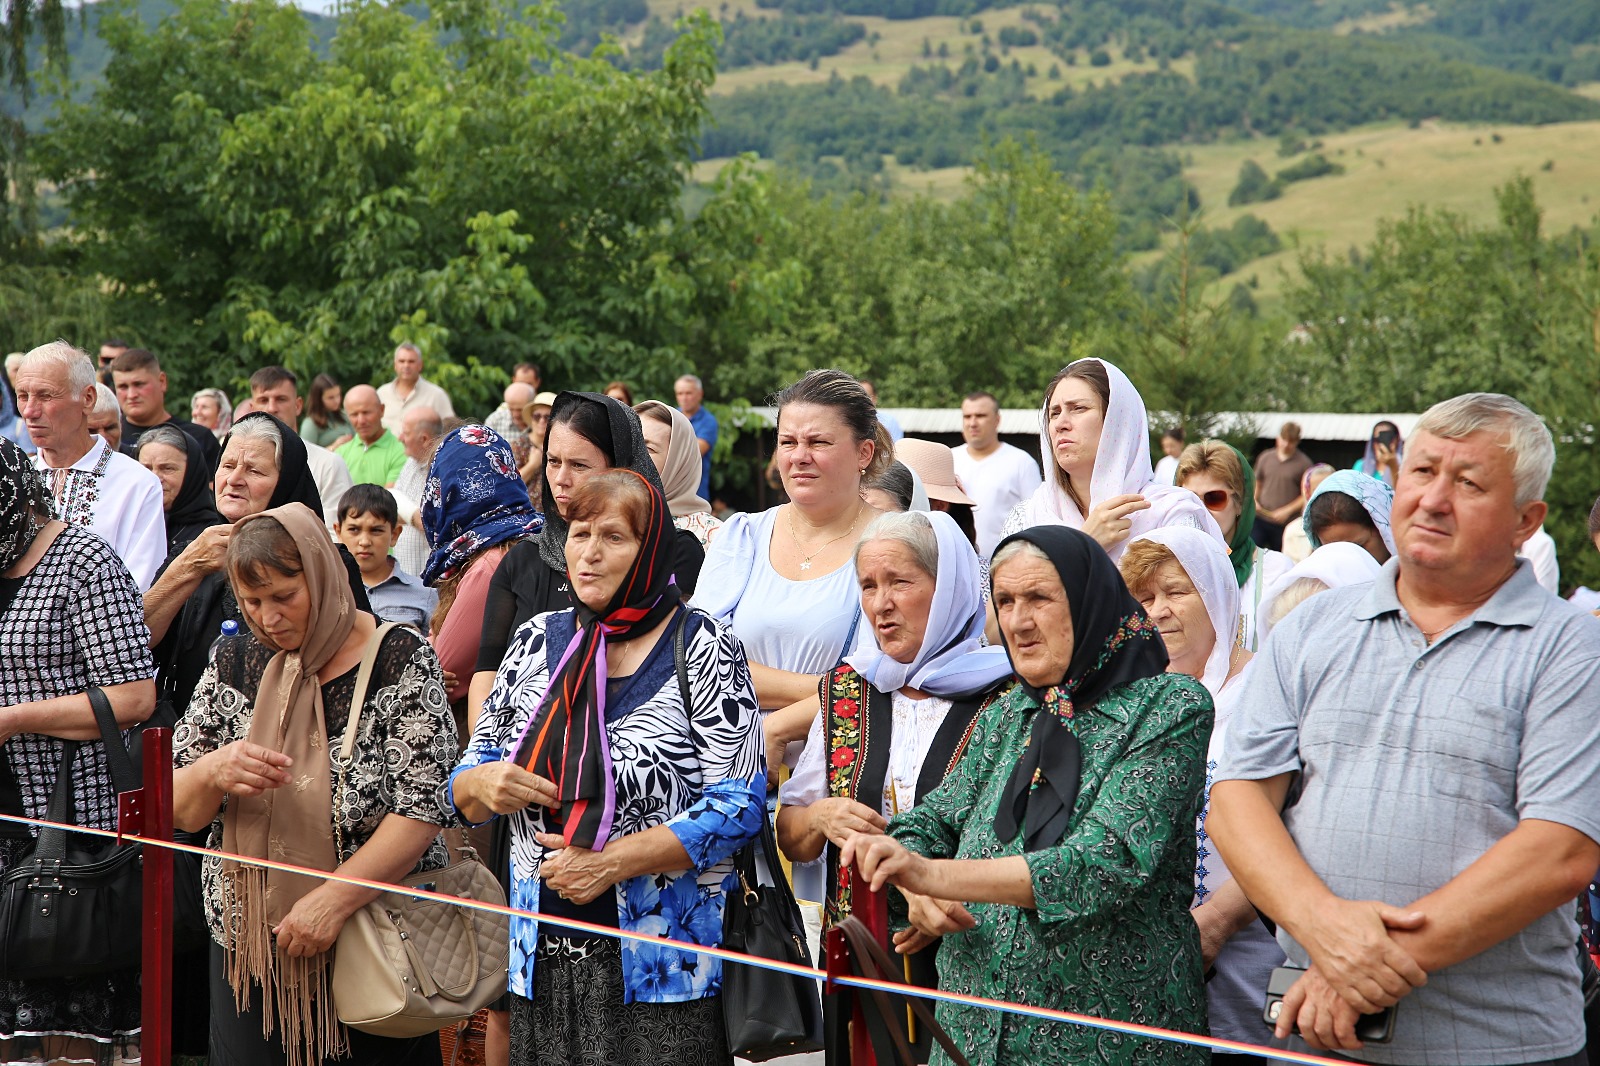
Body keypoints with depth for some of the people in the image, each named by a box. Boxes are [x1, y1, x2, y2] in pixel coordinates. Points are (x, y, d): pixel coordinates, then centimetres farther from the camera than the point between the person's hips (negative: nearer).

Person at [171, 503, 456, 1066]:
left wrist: (333, 899, -22)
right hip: (247, 949, 3)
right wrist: (214, 771, -18)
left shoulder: (400, 660, -9)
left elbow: (424, 809, -14)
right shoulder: (235, 662, 4)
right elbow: (177, 812, 4)